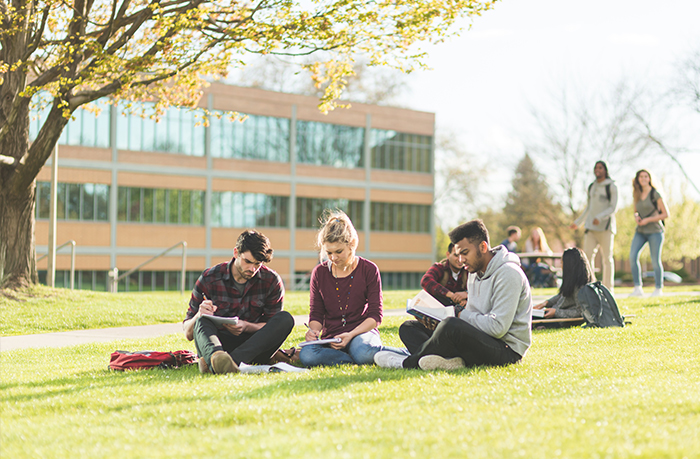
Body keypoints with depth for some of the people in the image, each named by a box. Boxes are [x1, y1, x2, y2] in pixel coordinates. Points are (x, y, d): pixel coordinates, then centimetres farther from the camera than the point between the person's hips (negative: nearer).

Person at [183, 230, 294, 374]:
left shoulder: (272, 281, 0)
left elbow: (273, 327, 1)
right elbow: (188, 334, 0)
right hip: (218, 343, -1)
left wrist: (246, 327, -20)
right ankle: (215, 357, -68)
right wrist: (199, 315, -25)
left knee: (285, 318, -24)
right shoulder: (208, 279, -4)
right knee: (203, 321, -31)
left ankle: (233, 359, -46)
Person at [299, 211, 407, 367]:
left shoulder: (369, 269, 0)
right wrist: (313, 330, -13)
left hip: (362, 332, -3)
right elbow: (316, 314, 12)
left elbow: (375, 315, -3)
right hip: (331, 338, 4)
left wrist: (351, 335, -20)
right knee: (306, 356, -34)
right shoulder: (319, 273, 8)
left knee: (362, 352, -42)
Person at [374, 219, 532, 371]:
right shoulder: (475, 273, 15)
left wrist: (460, 315, -14)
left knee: (451, 326, -35)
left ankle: (408, 363, -13)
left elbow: (498, 327, -22)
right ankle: (450, 360, -25)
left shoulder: (508, 273, -14)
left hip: (508, 351, -9)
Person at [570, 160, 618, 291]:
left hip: (605, 226, -5)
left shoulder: (611, 187, -1)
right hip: (591, 227, 5)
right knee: (587, 255, -6)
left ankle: (608, 289, 2)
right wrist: (578, 222, 25)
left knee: (607, 258, -3)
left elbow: (613, 208, -8)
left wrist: (600, 217, -23)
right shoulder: (591, 187, 16)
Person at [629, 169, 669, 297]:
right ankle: (638, 288, -10)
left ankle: (658, 288, 15)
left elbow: (665, 214, -7)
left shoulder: (655, 194, -7)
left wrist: (648, 220, -14)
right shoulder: (637, 195, 9)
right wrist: (636, 217, -1)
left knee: (655, 260, -2)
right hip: (641, 232, 5)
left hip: (655, 231, -5)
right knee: (633, 256, -14)